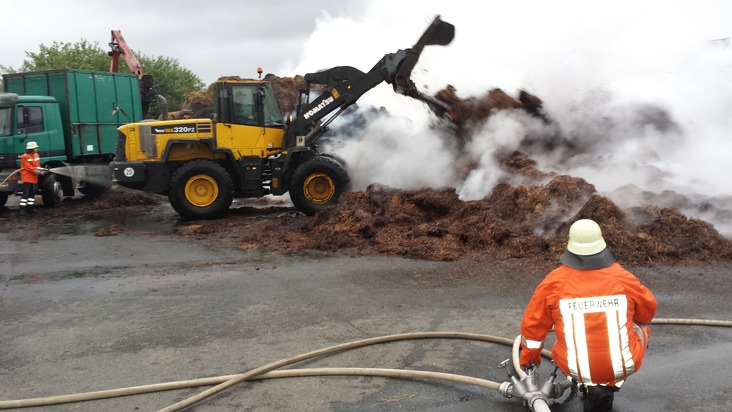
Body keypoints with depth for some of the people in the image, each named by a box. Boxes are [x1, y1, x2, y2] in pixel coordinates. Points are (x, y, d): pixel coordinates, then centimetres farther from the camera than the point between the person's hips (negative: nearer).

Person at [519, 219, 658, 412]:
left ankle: (590, 386, 12)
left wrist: (528, 359, 18)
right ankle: (609, 385, 11)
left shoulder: (554, 282, -10)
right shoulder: (623, 278, -10)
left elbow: (533, 324, 1)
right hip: (625, 366, -2)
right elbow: (648, 311, 9)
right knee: (641, 327, 27)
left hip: (577, 368, 2)